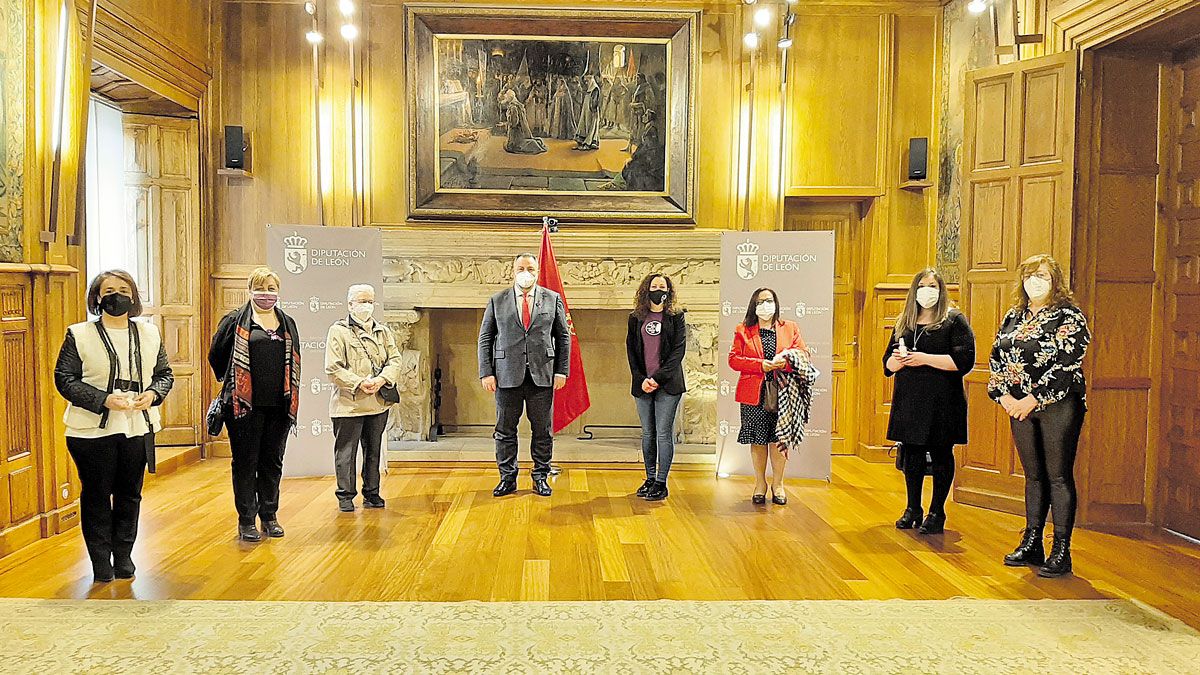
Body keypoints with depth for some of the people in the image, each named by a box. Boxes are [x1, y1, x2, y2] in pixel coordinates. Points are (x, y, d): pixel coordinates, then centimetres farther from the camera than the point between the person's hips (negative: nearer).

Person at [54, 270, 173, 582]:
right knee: (96, 495, 7)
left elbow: (165, 374, 12)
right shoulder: (79, 335, -4)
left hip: (138, 428, 3)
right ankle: (100, 560, 20)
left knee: (130, 494, 12)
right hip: (93, 430, -3)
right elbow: (64, 378, -7)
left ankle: (123, 556, 26)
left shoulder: (149, 333, 6)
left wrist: (153, 393, -10)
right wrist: (103, 400, -19)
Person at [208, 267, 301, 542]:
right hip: (245, 404, -4)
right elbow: (216, 355, 5)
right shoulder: (235, 321, 0)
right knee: (246, 463, 3)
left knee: (273, 462, 11)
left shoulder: (287, 323, 13)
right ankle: (246, 520, 13)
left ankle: (269, 516, 23)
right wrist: (232, 385, 12)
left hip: (278, 406, 4)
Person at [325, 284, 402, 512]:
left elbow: (395, 360, 6)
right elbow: (333, 368, -9)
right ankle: (345, 495, 14)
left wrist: (381, 379, -12)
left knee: (374, 450, 13)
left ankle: (372, 493, 24)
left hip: (379, 402, 5)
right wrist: (359, 383, -18)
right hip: (348, 403, -5)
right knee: (346, 451, 2)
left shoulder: (383, 331, 14)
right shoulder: (338, 331, -2)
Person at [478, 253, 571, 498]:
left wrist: (562, 371, 0)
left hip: (542, 375, 0)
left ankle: (541, 477, 19)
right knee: (505, 430, 5)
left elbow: (563, 337, 8)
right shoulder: (497, 301, 7)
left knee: (542, 430, 6)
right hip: (507, 375, 0)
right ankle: (508, 478, 17)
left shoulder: (553, 299, 7)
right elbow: (485, 338, 7)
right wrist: (486, 372, -2)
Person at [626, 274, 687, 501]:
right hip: (642, 385, 3)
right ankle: (650, 478, 19)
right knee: (647, 434, 9)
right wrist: (641, 379, -5)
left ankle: (661, 483, 3)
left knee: (664, 433, -3)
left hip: (668, 384, -3)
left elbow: (678, 350, -4)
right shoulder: (636, 318, 10)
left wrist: (658, 378, -13)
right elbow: (631, 350, 7)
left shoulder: (676, 318, 3)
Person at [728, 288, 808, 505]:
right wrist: (761, 365, -13)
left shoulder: (791, 328, 11)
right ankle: (760, 485, 18)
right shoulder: (743, 330, 8)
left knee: (778, 440, 3)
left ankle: (777, 485, 17)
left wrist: (785, 361, -16)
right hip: (754, 394, 0)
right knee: (758, 440, 5)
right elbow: (733, 359, 0)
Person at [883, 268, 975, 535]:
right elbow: (887, 364, 16)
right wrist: (896, 360, -8)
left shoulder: (955, 320, -1)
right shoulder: (903, 322, 14)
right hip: (908, 400, 5)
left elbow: (964, 360, -13)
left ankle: (937, 513, 13)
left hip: (941, 402, -5)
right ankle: (913, 510, 22)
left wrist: (925, 358, -19)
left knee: (941, 456, 3)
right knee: (911, 455, 10)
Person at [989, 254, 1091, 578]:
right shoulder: (1013, 317, 13)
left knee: (1058, 476, -2)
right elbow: (996, 357, 11)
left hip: (1059, 405, -5)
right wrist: (1005, 396, -2)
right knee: (1033, 475, 13)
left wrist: (1032, 399, -17)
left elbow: (1065, 365, -15)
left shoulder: (1069, 317, -6)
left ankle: (1061, 551, 5)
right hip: (1020, 406, 6)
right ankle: (1031, 543, 21)